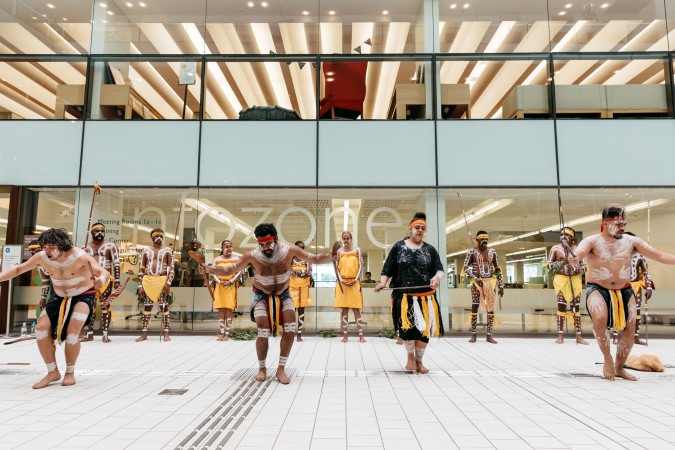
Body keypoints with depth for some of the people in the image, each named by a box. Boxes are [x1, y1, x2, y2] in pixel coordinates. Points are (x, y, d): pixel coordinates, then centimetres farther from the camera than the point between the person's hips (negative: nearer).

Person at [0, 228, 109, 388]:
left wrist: (100, 280, -60)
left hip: (83, 296, -5)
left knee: (72, 332, -22)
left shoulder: (80, 256, -29)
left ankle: (70, 372, 1)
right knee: (41, 329, -10)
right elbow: (18, 269, -3)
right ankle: (52, 372, 6)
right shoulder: (41, 257, -15)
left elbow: (104, 272, -35)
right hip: (59, 297, 5)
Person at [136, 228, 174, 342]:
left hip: (162, 280, -2)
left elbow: (171, 268, 0)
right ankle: (144, 333, 12)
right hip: (148, 280, 2)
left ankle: (166, 333, 3)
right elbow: (141, 269, 10)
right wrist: (140, 285, 3)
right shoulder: (146, 251, 11)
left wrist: (169, 282, -12)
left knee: (164, 306, -1)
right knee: (146, 306, 5)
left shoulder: (167, 250, 5)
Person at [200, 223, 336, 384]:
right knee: (263, 332, -15)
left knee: (290, 328, -15)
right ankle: (262, 368, 10)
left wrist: (330, 255, -29)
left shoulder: (289, 250, -21)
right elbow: (229, 270, -13)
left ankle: (281, 369, 0)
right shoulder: (252, 256, -23)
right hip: (262, 296, -1)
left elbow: (314, 258, -11)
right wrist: (209, 269, -29)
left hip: (283, 294, 2)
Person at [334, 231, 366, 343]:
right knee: (344, 309, 2)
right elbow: (337, 268, 5)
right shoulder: (339, 251, 7)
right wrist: (341, 280, -9)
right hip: (342, 282, 1)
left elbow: (360, 266, 4)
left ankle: (361, 335, -1)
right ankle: (344, 335, 5)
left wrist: (356, 279, -8)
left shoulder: (357, 250, 6)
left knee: (356, 309, -2)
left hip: (354, 282, -1)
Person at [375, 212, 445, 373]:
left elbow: (440, 269, 0)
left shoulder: (430, 250, 9)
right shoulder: (398, 247, 5)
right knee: (407, 327, -11)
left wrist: (437, 277, -23)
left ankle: (419, 360, 25)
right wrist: (383, 282, -13)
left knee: (424, 328, 4)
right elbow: (388, 270, 5)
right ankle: (411, 357, 16)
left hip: (425, 297, 2)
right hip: (404, 296, -2)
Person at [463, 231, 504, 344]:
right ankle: (473, 335, 7)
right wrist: (475, 278, -18)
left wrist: (501, 285, 7)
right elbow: (465, 268, -4)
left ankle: (489, 335, 10)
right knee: (474, 307, 0)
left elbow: (498, 269, 12)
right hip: (477, 281, -3)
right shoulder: (472, 252, -1)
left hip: (490, 281, 3)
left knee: (491, 308, 3)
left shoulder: (492, 252, 9)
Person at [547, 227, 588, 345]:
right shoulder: (555, 248, 2)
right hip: (561, 279, -1)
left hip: (575, 279, 2)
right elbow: (549, 265, 3)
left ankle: (579, 336, 8)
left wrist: (578, 269, -15)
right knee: (561, 305, -2)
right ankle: (560, 335, 3)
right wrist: (558, 263, -16)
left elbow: (584, 266, 7)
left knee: (576, 307, 4)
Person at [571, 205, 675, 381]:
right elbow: (579, 252, -33)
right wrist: (574, 258, -57)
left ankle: (619, 368, 31)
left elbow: (660, 256, -1)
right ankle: (608, 359, -8)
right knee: (600, 318, -31)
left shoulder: (631, 241, 0)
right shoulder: (592, 241, -11)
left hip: (624, 291, 5)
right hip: (598, 289, -5)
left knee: (629, 331, 8)